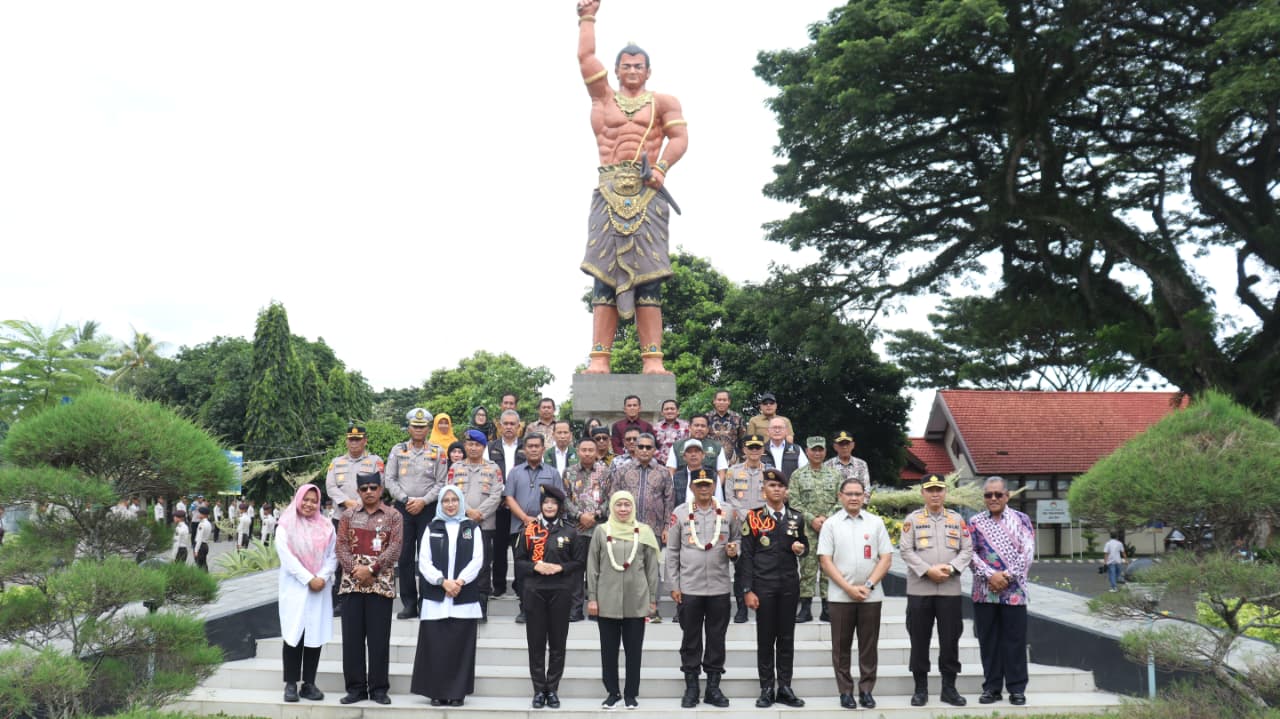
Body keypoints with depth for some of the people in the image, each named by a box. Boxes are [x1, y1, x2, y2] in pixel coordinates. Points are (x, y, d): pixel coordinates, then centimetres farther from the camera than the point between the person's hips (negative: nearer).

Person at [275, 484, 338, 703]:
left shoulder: (326, 526, 10)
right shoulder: (286, 525, 2)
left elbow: (333, 555, 7)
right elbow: (286, 556, -8)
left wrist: (322, 577, -10)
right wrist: (308, 579, -14)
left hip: (320, 589, 3)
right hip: (295, 588, -3)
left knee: (315, 635, 1)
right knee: (294, 635, -4)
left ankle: (309, 683, 6)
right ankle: (291, 684, 1)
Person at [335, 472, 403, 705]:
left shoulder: (393, 516, 2)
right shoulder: (348, 515, 10)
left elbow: (395, 548, -6)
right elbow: (342, 546, 4)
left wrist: (371, 569, -15)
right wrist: (355, 570, -11)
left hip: (381, 584, -2)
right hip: (352, 583, 2)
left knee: (379, 638, 1)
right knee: (352, 637, 4)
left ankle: (379, 688, 9)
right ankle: (355, 687, 12)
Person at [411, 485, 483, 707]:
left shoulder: (472, 528, 9)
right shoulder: (432, 528, 10)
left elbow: (477, 560, 1)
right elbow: (424, 561, 2)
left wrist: (460, 581, -14)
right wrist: (442, 581, -12)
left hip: (464, 597, 0)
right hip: (435, 596, 0)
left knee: (460, 646, 0)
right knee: (435, 646, -1)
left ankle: (457, 692, 6)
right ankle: (437, 692, 6)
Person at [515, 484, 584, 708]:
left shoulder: (570, 532, 4)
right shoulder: (529, 530, 6)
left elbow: (579, 562, 5)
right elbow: (519, 562, 6)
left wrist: (560, 567, -10)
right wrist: (535, 566, -12)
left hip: (560, 592, 0)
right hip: (534, 592, 0)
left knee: (557, 643, 4)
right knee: (536, 642, 3)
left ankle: (552, 690, 13)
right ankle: (539, 690, 12)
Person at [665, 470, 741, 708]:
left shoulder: (729, 512, 4)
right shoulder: (680, 513, 0)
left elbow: (737, 541, 15)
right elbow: (672, 552, 2)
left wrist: (734, 551, -9)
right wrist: (674, 586, -2)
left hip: (720, 588, 1)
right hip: (689, 588, -1)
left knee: (717, 638, 7)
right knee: (691, 638, 7)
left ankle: (713, 687, 19)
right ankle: (691, 687, 17)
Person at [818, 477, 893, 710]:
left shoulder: (876, 523, 5)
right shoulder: (830, 524, 1)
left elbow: (886, 558, 2)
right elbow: (825, 561, -3)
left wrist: (868, 585, -9)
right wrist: (849, 588, -11)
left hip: (871, 596, 1)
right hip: (840, 596, -1)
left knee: (869, 646, 5)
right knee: (841, 646, 4)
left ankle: (866, 690, 15)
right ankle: (845, 691, 13)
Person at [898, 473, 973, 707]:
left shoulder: (957, 519, 10)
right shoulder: (912, 519, 3)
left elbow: (967, 550, 5)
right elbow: (905, 550, -5)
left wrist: (951, 568, -12)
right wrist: (928, 570, -15)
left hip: (950, 589, 2)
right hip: (919, 589, -2)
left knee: (950, 639, 5)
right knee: (919, 640, 3)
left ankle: (949, 687, 15)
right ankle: (920, 688, 13)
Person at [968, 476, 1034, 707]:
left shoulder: (1021, 520, 5)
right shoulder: (975, 522, 8)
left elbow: (1027, 552, -3)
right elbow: (970, 553, -1)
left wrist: (1008, 576, -12)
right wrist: (990, 575, -14)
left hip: (1014, 590, -1)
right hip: (984, 591, 1)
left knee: (1015, 641, 1)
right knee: (988, 641, 6)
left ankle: (1017, 689, 10)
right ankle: (991, 687, 14)